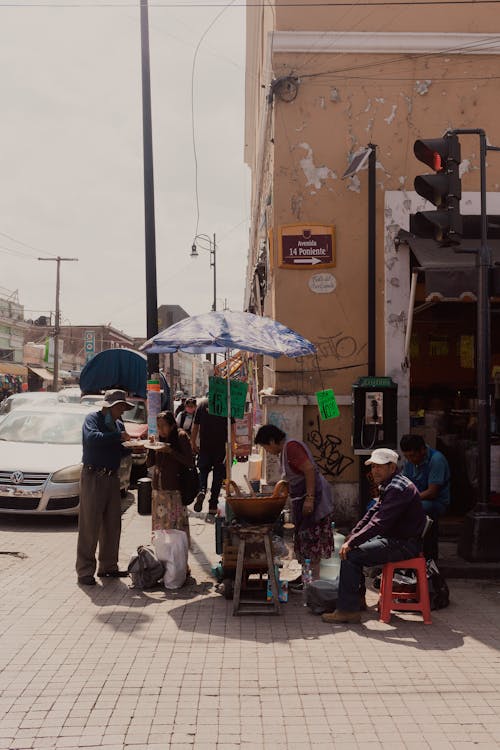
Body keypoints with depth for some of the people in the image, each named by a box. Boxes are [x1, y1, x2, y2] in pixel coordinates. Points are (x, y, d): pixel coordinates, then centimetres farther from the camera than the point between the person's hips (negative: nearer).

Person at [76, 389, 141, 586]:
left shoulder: (118, 425, 18)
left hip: (112, 478, 8)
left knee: (113, 525, 9)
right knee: (90, 527, -6)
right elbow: (92, 438, -24)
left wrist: (132, 447, 0)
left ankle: (108, 566, 19)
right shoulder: (93, 418, -4)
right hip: (93, 478, -7)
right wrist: (118, 436, -22)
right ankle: (85, 571, -3)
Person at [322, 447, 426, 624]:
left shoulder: (398, 488, -21)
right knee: (351, 548, 18)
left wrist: (352, 543, -23)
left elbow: (379, 523, -27)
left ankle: (348, 610, -13)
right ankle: (358, 598, 25)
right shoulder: (388, 486, 15)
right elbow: (373, 513, 19)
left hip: (404, 545, -11)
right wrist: (352, 535, 7)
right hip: (393, 538, 11)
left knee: (350, 555, -18)